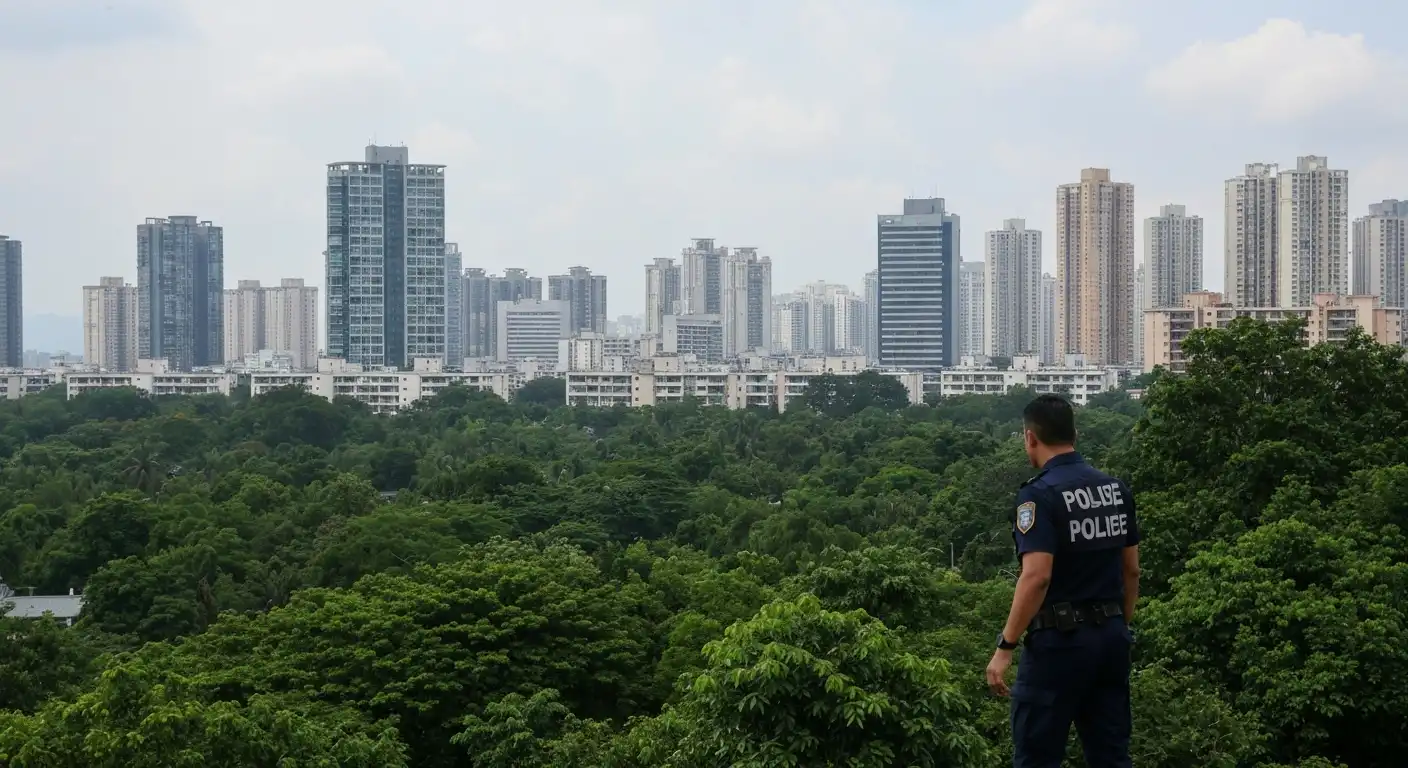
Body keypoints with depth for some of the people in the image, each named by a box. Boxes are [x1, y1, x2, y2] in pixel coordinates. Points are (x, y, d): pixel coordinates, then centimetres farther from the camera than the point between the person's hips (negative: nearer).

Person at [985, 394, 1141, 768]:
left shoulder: (1040, 493, -14)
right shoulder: (1116, 489, 8)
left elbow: (1037, 577, -22)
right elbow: (1132, 571, 13)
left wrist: (1005, 647, -19)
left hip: (1060, 640, -7)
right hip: (1110, 637, 7)